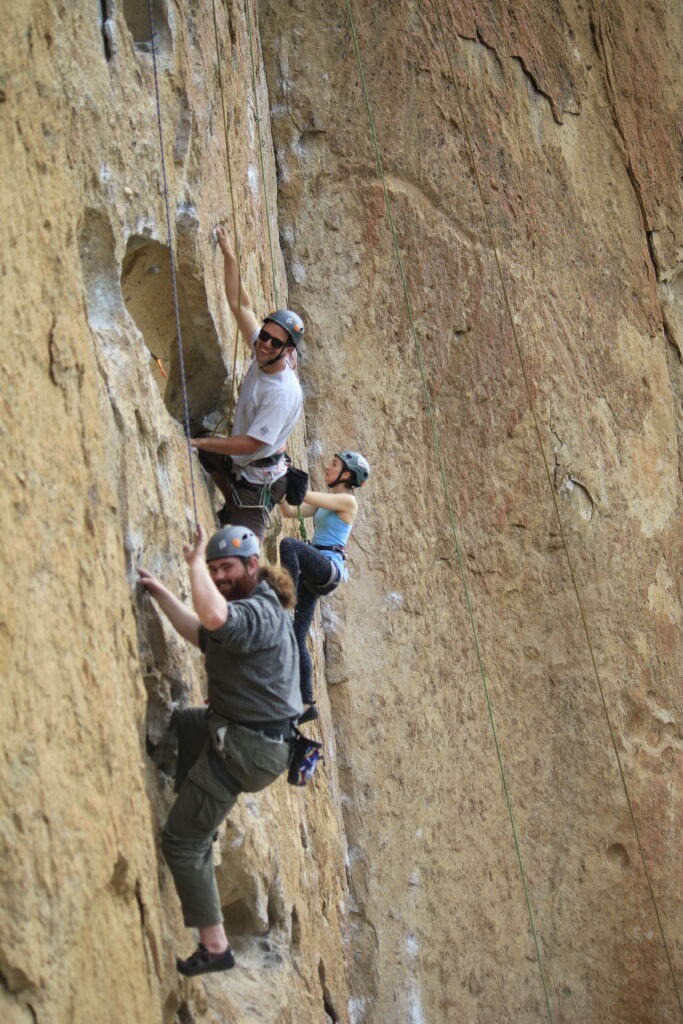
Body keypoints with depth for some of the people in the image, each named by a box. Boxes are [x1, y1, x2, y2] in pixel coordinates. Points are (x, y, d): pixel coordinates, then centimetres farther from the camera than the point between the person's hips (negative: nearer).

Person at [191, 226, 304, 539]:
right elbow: (240, 305, -4)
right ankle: (233, 509, 35)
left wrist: (196, 441, -29)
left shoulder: (284, 393, -30)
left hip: (257, 481, -9)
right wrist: (228, 255, -10)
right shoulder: (263, 356, -9)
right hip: (240, 465, 9)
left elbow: (251, 443, -30)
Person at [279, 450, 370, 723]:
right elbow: (290, 512, 19)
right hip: (313, 572, 9)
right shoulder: (325, 500, 24)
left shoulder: (348, 501, -2)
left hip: (328, 566, -9)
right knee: (297, 637, 2)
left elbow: (305, 495, -12)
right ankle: (306, 703, 5)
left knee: (289, 544, -35)